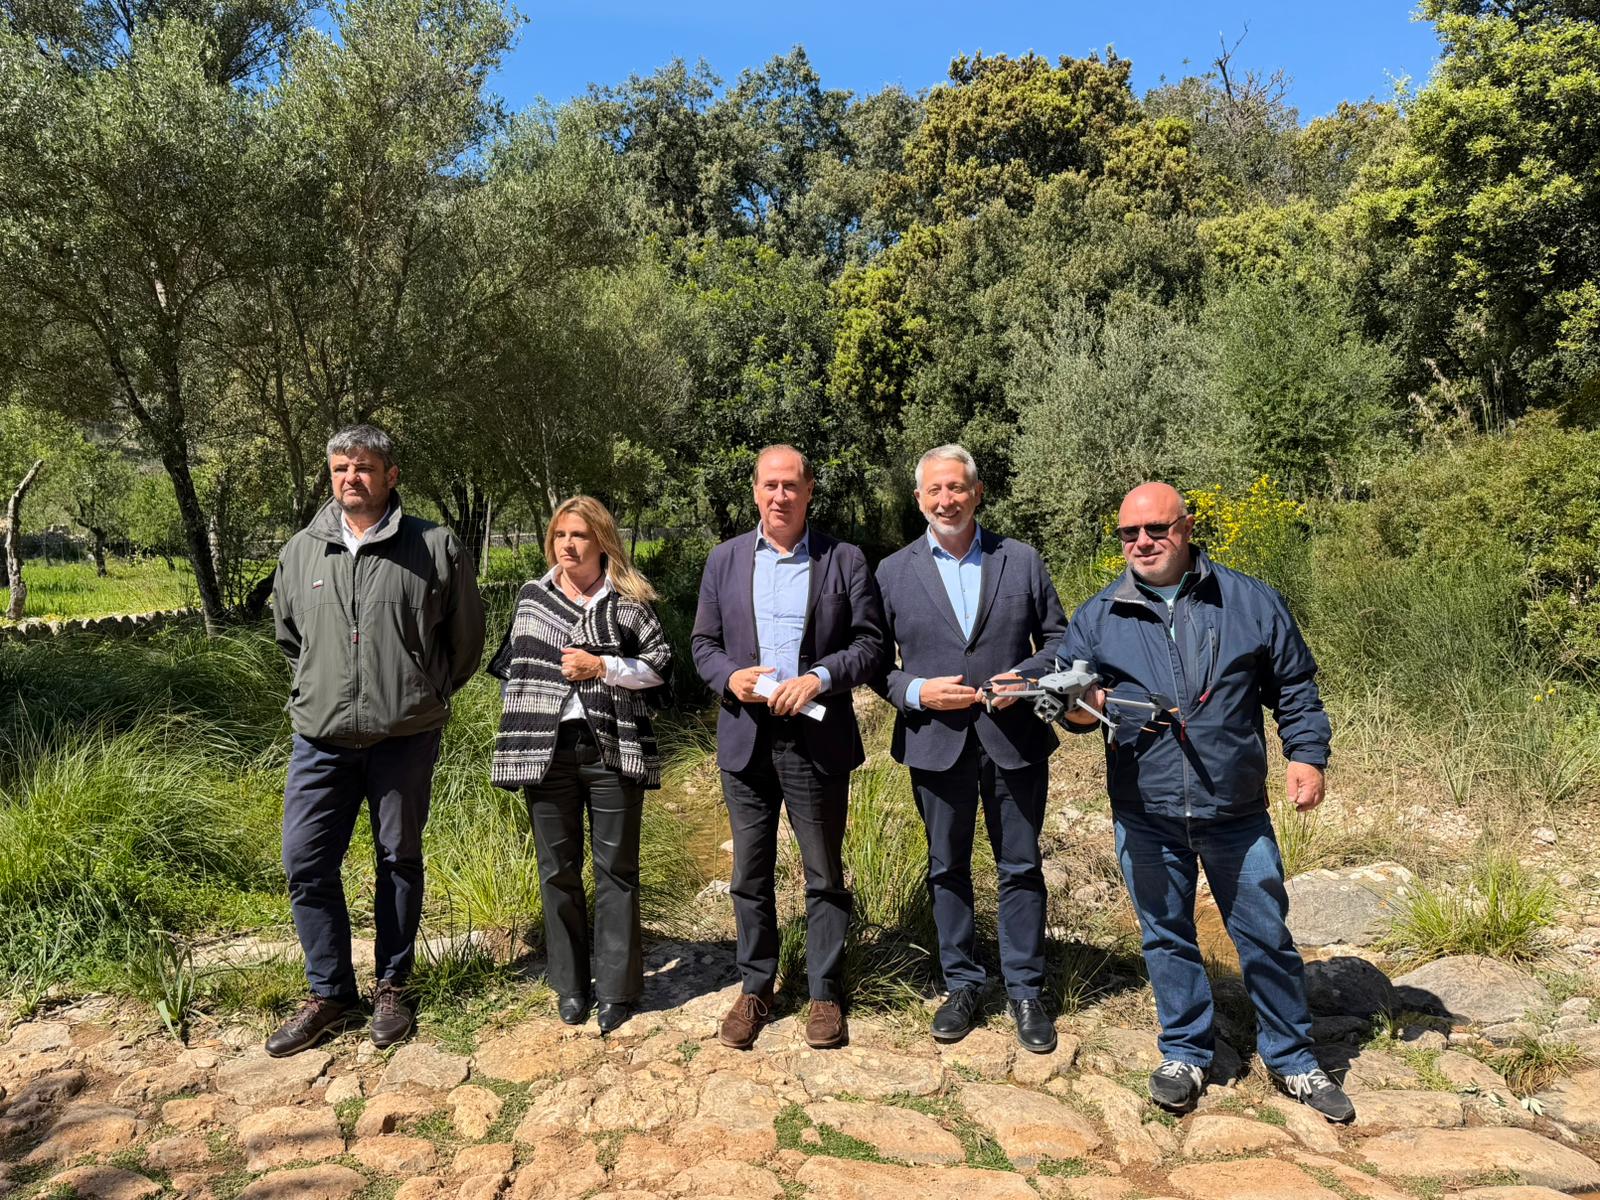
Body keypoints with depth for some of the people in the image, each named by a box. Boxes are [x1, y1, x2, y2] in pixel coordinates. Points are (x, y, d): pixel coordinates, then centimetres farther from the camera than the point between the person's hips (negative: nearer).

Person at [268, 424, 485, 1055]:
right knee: (305, 864, 3)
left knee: (400, 861, 9)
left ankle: (392, 986, 26)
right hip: (320, 737, 3)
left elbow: (465, 637, 7)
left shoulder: (434, 549, -4)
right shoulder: (300, 551, 6)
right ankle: (329, 992, 21)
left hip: (404, 737, -2)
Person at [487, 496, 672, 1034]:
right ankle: (570, 984, 24)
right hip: (546, 748, 3)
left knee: (616, 868, 4)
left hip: (612, 747, -3)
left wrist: (602, 667, -11)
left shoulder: (627, 601, 1)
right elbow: (514, 665, 16)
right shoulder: (532, 596, 10)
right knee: (558, 869, 10)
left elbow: (659, 665, 1)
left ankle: (617, 988, 15)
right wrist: (519, 724, 9)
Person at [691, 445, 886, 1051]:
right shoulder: (725, 559, 7)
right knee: (750, 874, 12)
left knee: (824, 875, 9)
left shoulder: (844, 560, 0)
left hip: (817, 739, -2)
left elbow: (869, 642, -2)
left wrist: (819, 677, -17)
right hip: (745, 736, 2)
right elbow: (704, 644, 9)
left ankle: (825, 994, 24)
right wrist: (730, 677, -11)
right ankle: (754, 989, 28)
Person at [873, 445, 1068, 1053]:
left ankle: (1025, 991, 26)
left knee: (1021, 867, 9)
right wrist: (915, 692, -14)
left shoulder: (1021, 560, 2)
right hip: (936, 742, 0)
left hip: (1014, 737, 0)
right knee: (947, 868, 13)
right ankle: (961, 985, 30)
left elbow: (1057, 637, 7)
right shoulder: (893, 572, 2)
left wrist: (1026, 676, -12)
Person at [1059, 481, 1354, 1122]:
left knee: (1267, 937, 11)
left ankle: (1291, 1058, 32)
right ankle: (1185, 1055, 31)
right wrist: (1075, 706, -19)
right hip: (1145, 817, 1)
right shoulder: (1097, 616, 2)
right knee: (1167, 938, 12)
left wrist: (1307, 755, -4)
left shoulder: (1252, 602, 1)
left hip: (1237, 813, 0)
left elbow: (1295, 689, 7)